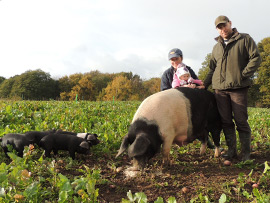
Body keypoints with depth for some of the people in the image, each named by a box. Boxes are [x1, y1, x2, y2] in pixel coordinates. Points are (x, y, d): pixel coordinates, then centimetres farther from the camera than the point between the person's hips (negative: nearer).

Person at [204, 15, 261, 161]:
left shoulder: (245, 39, 6)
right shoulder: (216, 47, 19)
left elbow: (255, 58, 0)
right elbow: (212, 69, 23)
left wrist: (243, 74, -9)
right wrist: (204, 85, 13)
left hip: (238, 87, -4)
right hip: (220, 89, 4)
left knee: (241, 120, -4)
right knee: (226, 121, 5)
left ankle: (246, 153, 6)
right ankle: (231, 150, 15)